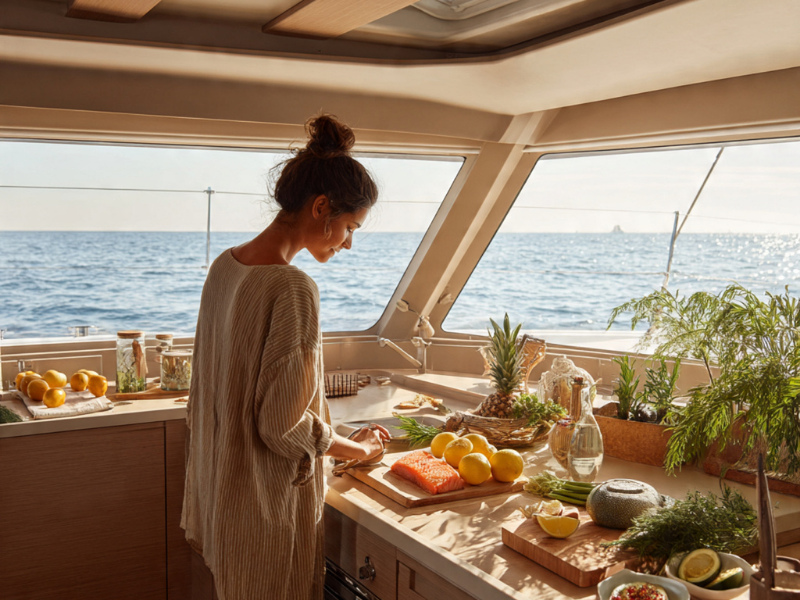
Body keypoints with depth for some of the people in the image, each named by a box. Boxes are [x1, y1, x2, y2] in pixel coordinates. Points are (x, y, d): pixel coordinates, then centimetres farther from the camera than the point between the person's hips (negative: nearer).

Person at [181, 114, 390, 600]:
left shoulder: (226, 266, 2)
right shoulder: (292, 289, -25)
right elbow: (286, 427, -25)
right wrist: (359, 448, -7)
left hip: (219, 483, 8)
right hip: (267, 507, -8)